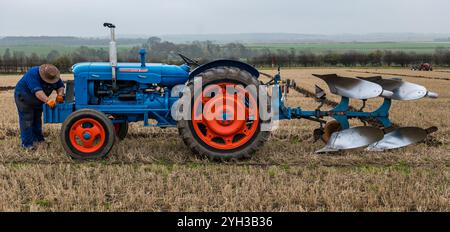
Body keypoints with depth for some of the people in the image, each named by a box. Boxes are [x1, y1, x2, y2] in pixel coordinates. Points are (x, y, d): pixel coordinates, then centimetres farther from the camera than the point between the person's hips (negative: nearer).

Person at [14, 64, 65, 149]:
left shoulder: (53, 76, -16)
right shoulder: (33, 74, -36)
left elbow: (60, 86, -10)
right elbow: (37, 91, -46)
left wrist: (60, 94, -31)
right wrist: (48, 100, -57)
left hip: (37, 100, 7)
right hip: (24, 97, -7)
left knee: (37, 119, 17)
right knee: (27, 120, -8)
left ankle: (38, 138, 30)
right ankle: (27, 144, -5)